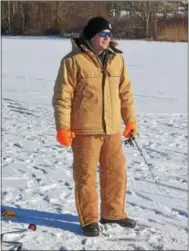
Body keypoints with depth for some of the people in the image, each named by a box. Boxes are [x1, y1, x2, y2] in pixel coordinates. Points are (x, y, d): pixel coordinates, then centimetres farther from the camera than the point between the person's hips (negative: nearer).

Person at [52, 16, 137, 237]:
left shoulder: (117, 59, 8)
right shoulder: (73, 61, -10)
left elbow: (125, 92, 15)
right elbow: (62, 96, -10)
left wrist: (130, 120, 14)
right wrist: (62, 127, -13)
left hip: (112, 129, 6)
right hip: (84, 130, -5)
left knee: (116, 172, 13)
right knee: (86, 175, 3)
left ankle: (113, 213, 31)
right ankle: (89, 220, 17)